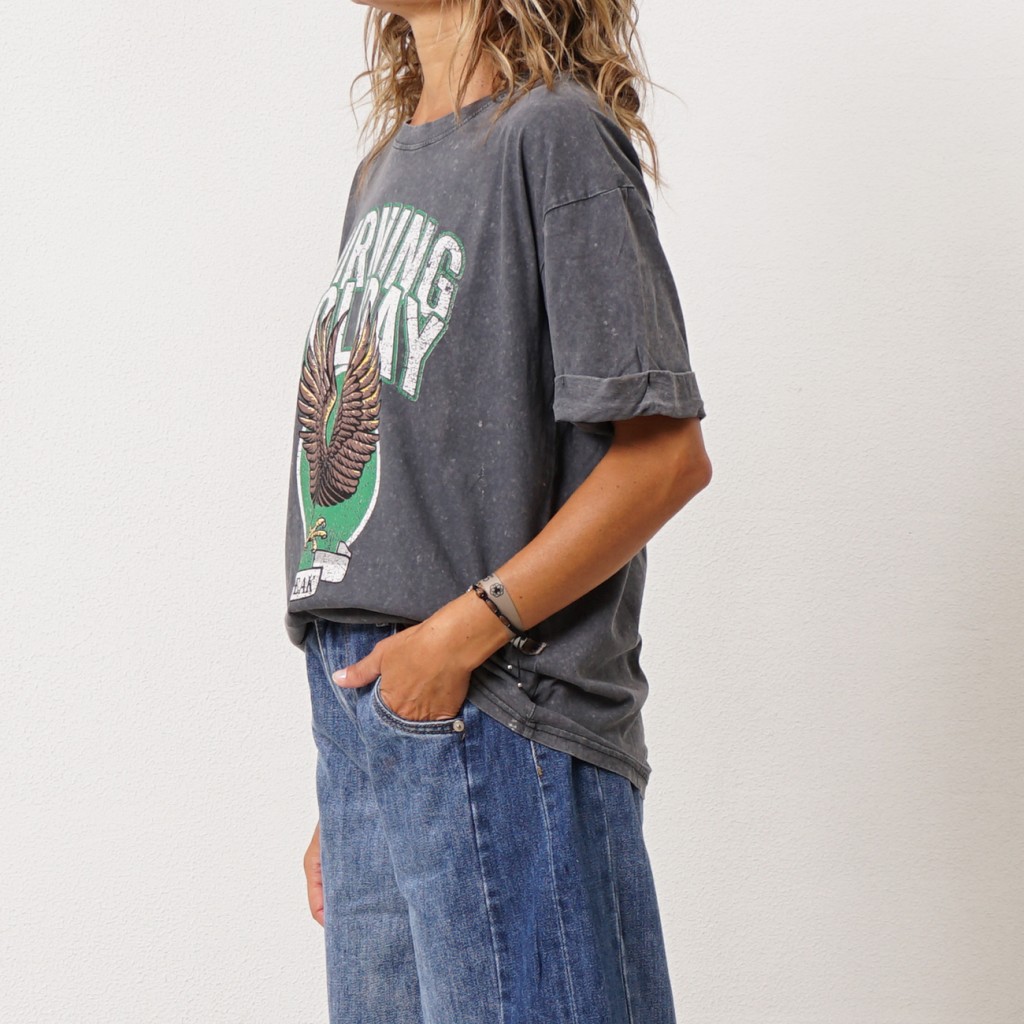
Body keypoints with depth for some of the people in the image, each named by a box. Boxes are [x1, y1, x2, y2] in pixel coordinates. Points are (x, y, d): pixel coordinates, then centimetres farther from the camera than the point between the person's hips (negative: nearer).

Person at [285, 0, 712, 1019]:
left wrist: (464, 629, -16)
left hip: (492, 718, -8)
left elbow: (667, 456, -14)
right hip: (362, 706, 8)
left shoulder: (553, 134, -7)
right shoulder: (385, 165, 18)